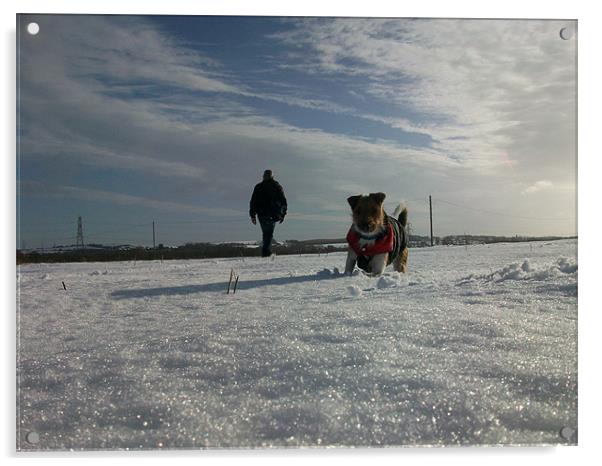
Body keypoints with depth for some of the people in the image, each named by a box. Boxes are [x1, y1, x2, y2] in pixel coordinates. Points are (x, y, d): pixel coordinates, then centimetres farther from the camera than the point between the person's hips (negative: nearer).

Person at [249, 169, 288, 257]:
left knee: (266, 233, 15)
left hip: (262, 214, 1)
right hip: (274, 214, -1)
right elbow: (283, 201, 4)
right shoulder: (277, 186, 5)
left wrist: (253, 215, 7)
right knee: (269, 234, 0)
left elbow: (253, 202, 4)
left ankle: (266, 250, 15)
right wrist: (283, 214, 9)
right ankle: (266, 251, -12)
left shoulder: (258, 187, 6)